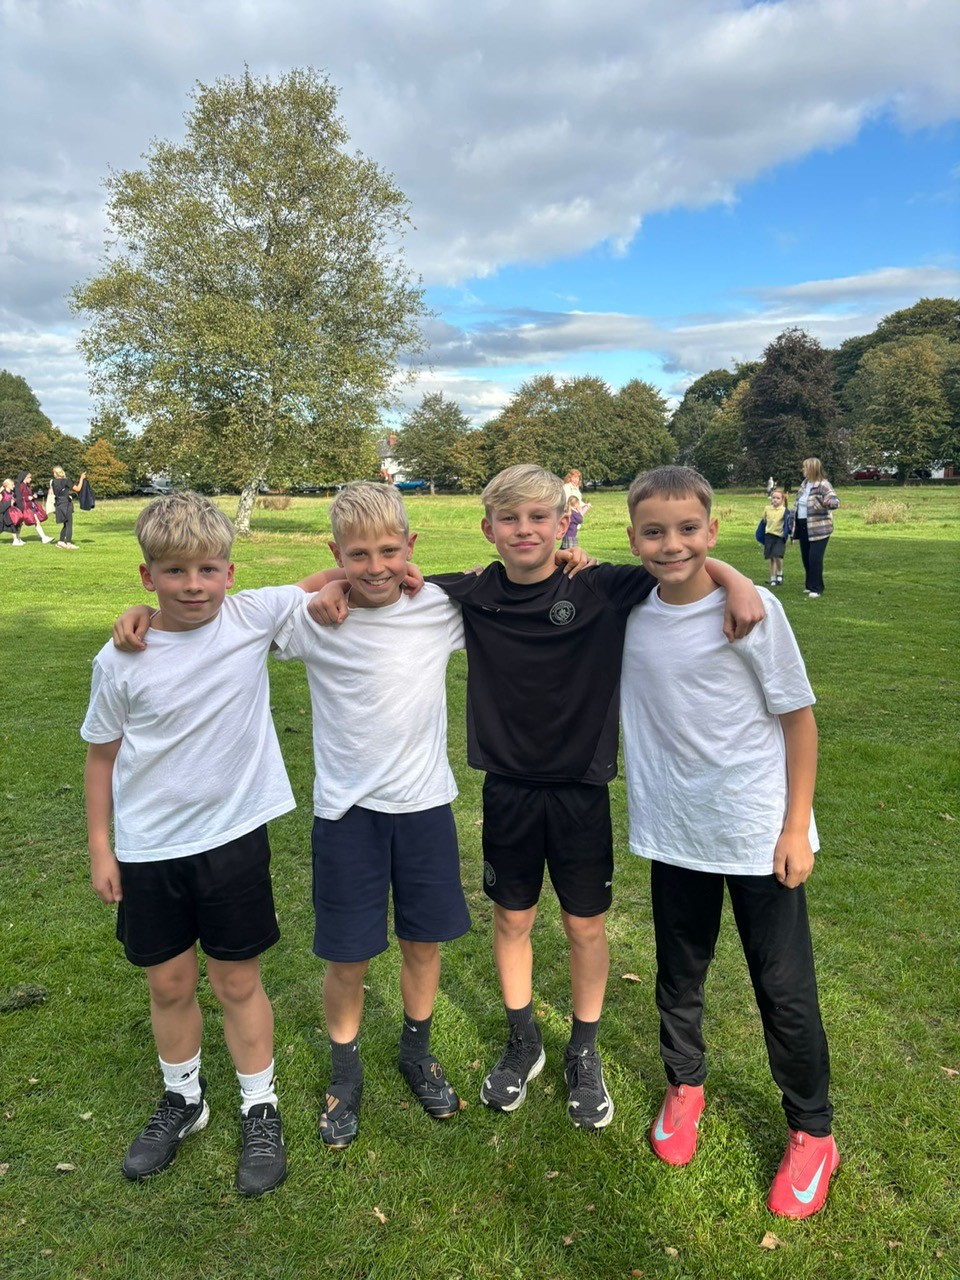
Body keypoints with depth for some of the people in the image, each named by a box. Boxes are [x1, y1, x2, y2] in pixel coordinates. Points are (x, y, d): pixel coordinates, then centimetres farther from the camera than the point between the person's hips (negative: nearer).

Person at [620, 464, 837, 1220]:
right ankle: (684, 1084, 47)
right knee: (679, 974, 20)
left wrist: (797, 826, -8)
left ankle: (812, 1131, 34)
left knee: (784, 987, 10)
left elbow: (798, 716, -8)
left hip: (759, 833, -3)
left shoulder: (752, 609, -15)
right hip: (674, 832, 3)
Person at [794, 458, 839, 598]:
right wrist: (794, 522, 23)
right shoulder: (805, 483, 9)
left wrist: (828, 502, -48)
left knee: (815, 558, -9)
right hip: (803, 526, 8)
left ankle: (816, 589, 0)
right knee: (806, 557, 13)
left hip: (819, 528, -8)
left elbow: (836, 502, -24)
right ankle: (810, 585, 27)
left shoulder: (823, 485, -15)